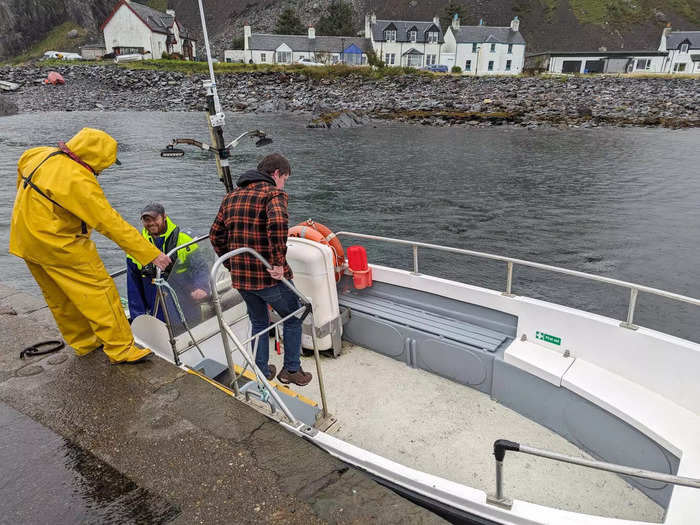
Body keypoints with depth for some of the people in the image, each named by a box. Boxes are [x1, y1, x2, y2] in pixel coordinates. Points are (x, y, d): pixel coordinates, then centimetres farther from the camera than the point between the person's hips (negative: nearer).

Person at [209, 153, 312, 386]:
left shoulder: (232, 196, 12)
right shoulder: (274, 194, -11)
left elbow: (216, 234, 12)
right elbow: (277, 223, -32)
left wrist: (231, 264, 17)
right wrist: (279, 261, -25)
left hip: (240, 277, 7)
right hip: (269, 277, -6)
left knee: (259, 323, 25)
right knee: (293, 319, 17)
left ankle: (263, 373, 34)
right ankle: (291, 370, 26)